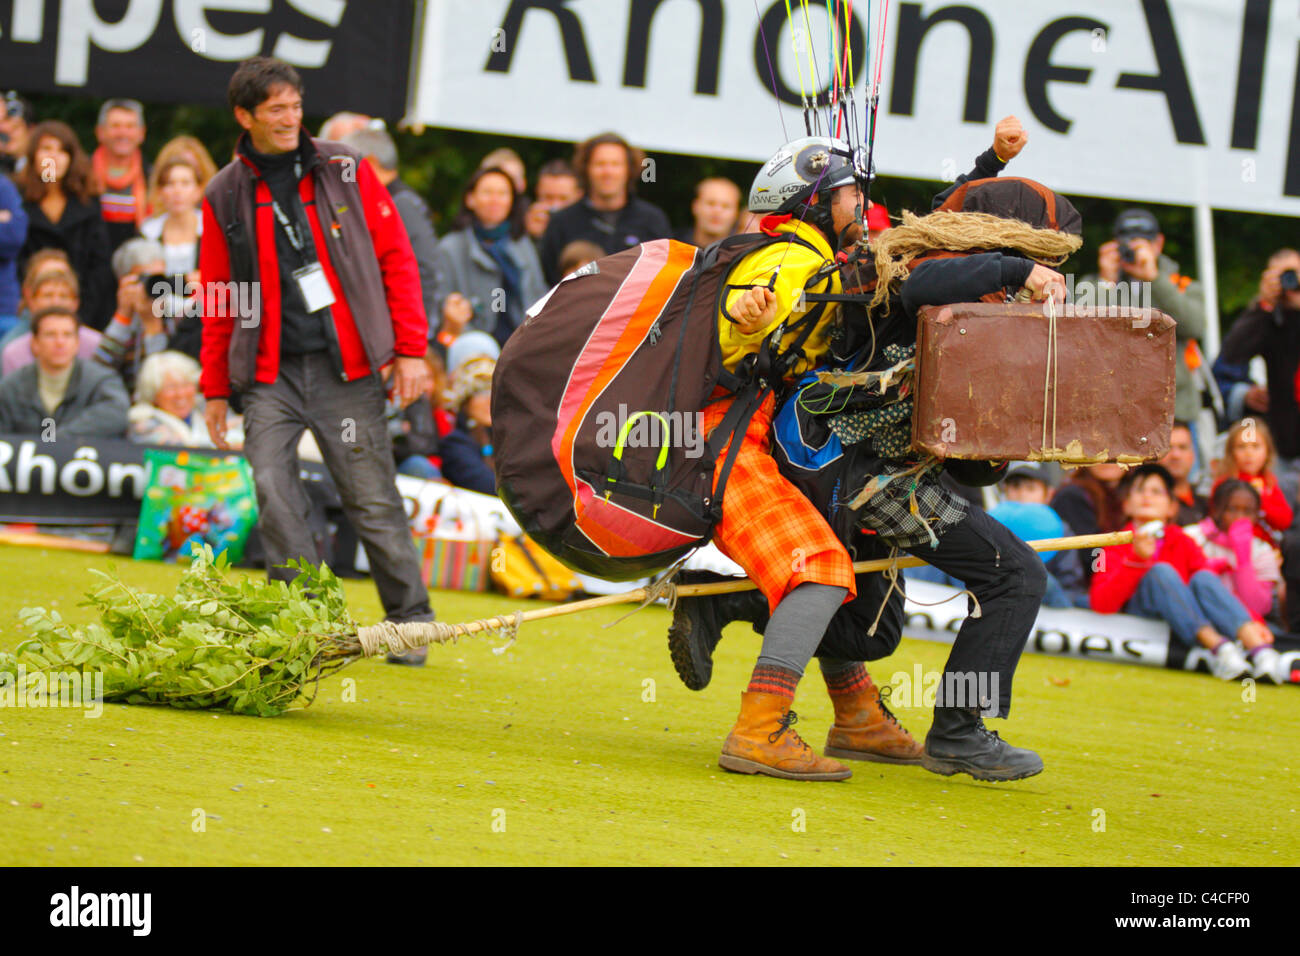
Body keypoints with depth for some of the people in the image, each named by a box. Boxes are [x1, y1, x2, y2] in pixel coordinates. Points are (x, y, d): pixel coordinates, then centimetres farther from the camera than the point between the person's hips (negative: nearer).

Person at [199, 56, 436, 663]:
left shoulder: (345, 171, 4)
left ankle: (411, 623, 11)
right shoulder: (225, 197, 7)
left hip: (345, 366, -2)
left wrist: (410, 350, 0)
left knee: (372, 499, -1)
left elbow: (396, 258, 6)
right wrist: (216, 389, 13)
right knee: (274, 494, -11)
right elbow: (218, 301, 14)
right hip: (269, 373, 2)